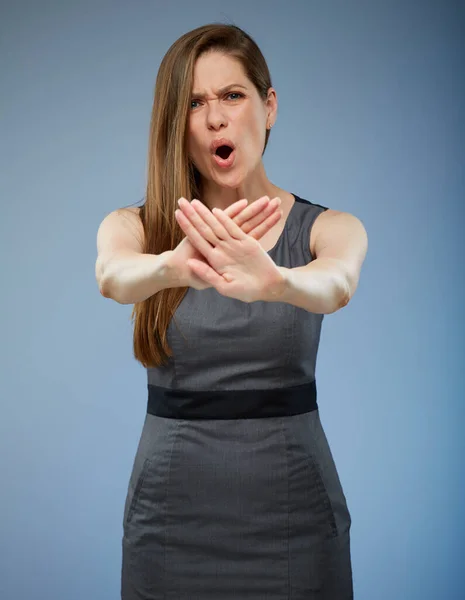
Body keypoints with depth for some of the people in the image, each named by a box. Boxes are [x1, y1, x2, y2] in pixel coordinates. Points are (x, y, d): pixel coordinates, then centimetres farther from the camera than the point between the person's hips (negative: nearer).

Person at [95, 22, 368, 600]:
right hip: (171, 510, 1)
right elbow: (113, 277, -24)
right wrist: (175, 266, -46)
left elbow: (336, 286, -26)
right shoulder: (134, 227, -2)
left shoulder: (330, 228, -4)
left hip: (294, 511, 0)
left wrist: (272, 281, -48)